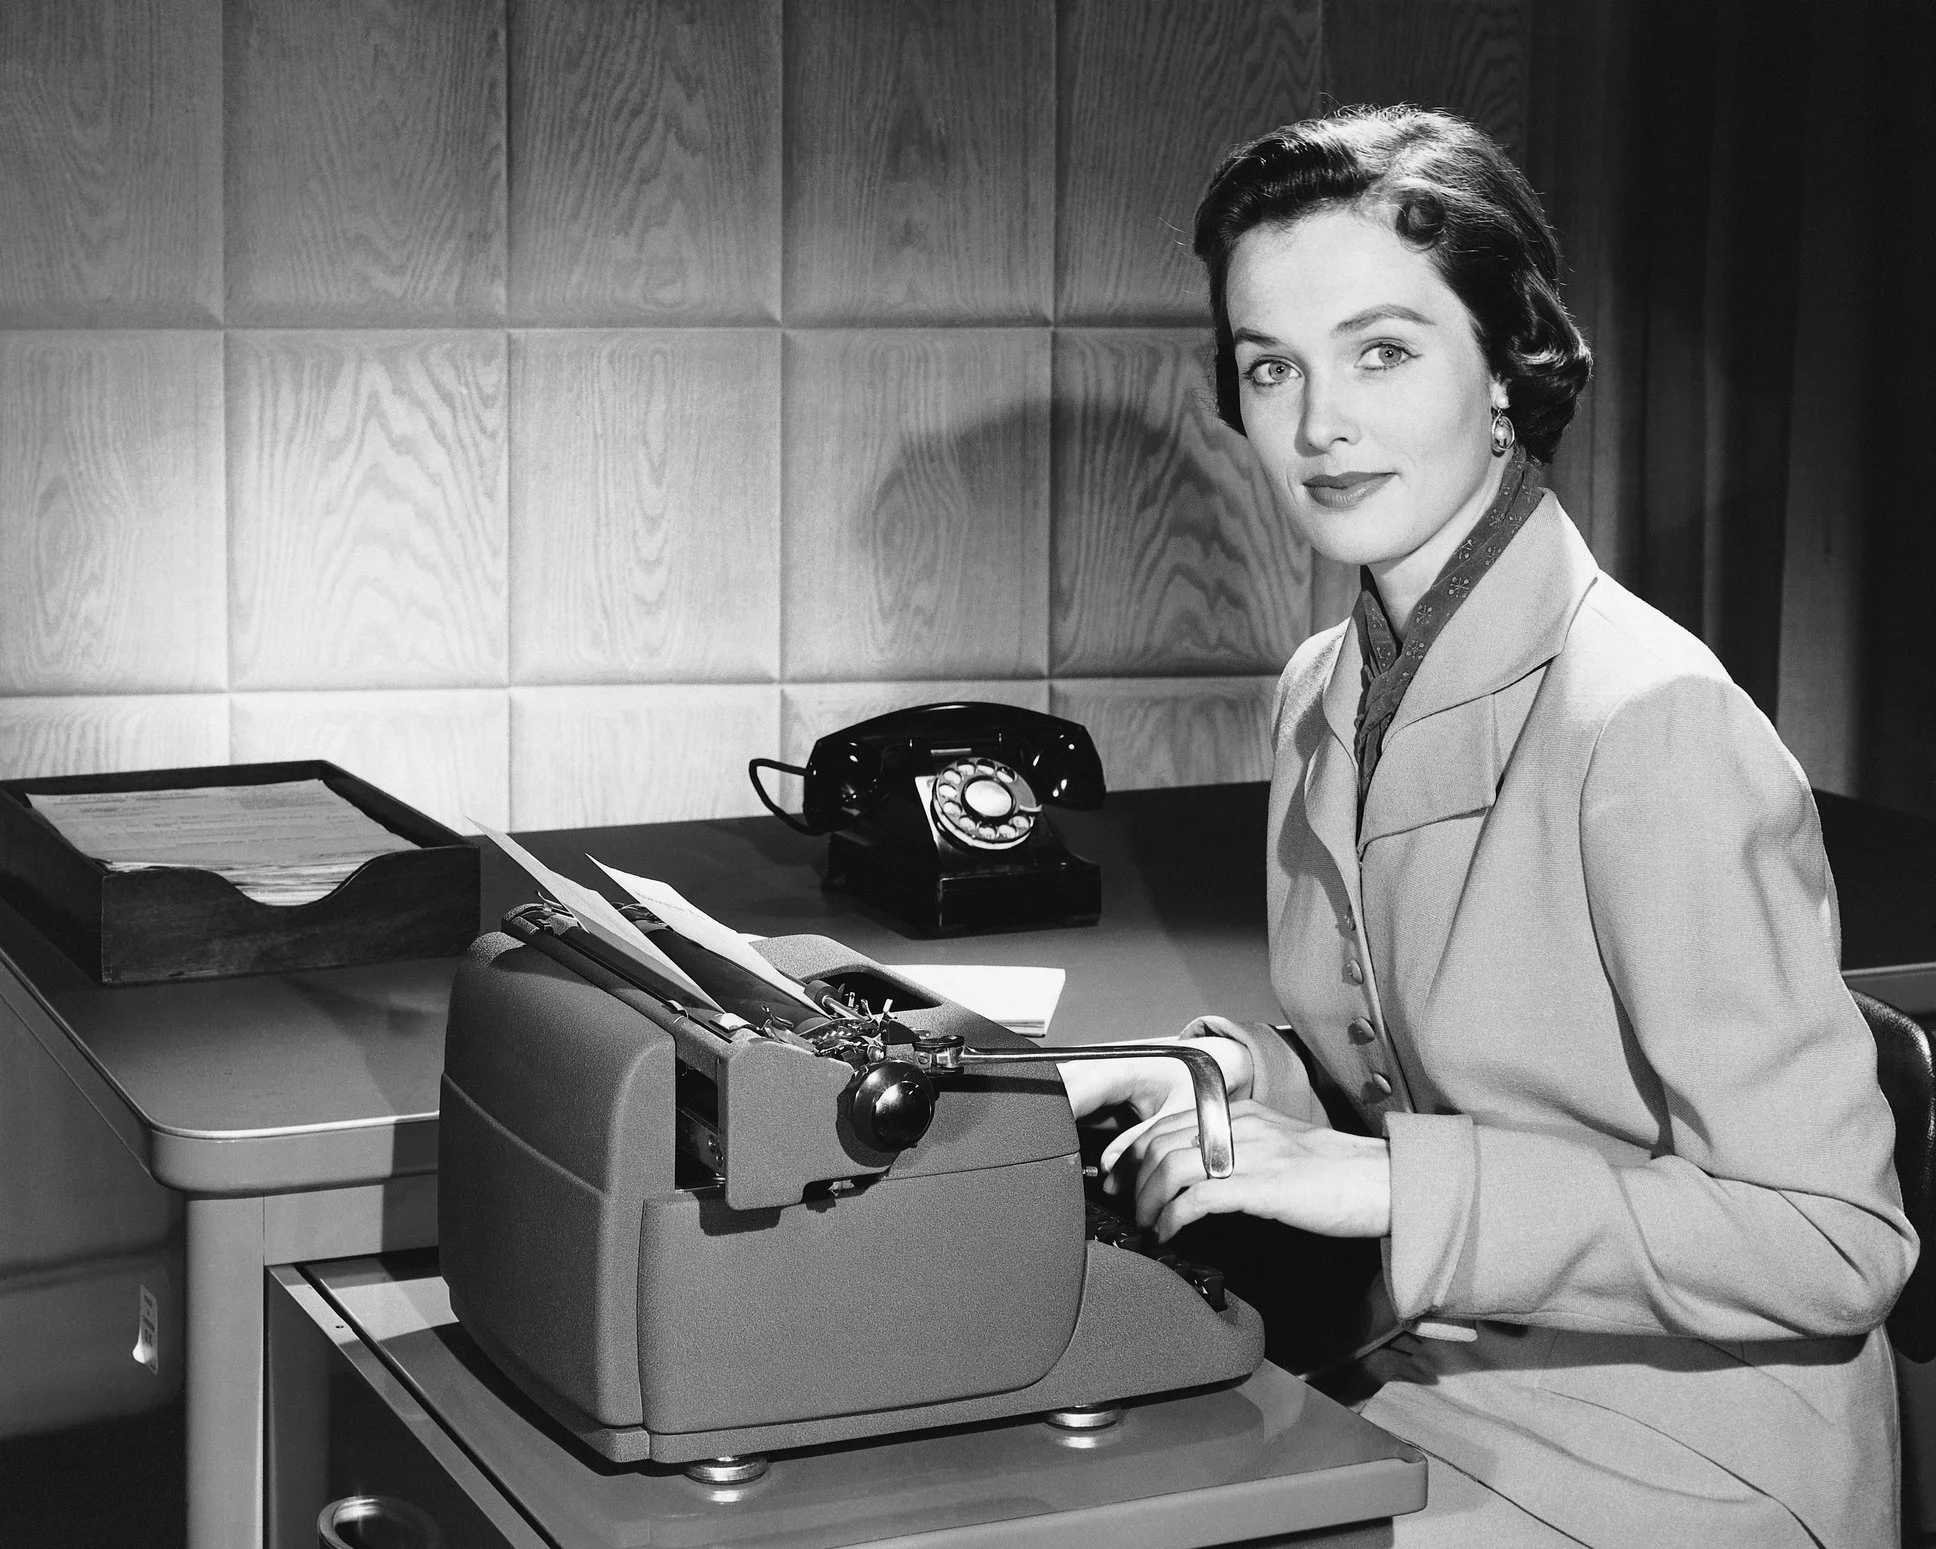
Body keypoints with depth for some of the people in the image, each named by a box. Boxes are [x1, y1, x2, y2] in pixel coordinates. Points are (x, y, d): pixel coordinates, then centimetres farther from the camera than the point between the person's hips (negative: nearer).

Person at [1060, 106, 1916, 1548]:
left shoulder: (1650, 724, -21)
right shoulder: (1328, 690, 3)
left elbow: (1834, 1241, -23)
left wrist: (1378, 1178, -25)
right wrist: (1247, 1087, -5)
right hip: (1445, 1389, 7)